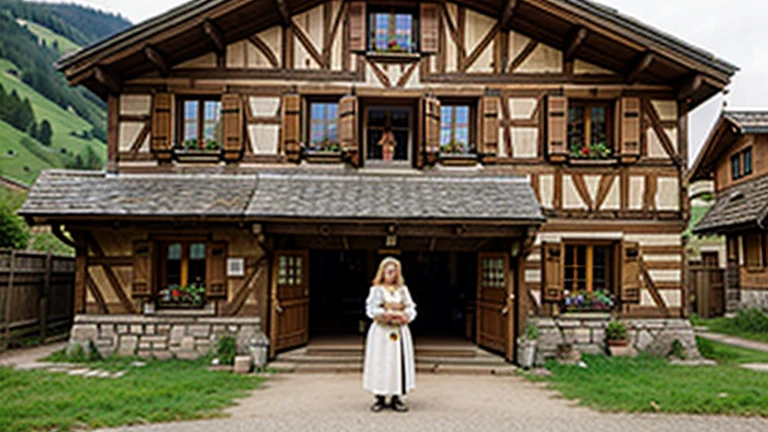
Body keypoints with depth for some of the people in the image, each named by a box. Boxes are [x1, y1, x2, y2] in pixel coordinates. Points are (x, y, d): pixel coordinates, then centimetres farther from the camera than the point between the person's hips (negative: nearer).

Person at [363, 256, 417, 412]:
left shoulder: (402, 290, 10)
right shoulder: (377, 289, 2)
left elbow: (411, 309, 4)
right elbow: (371, 310, -8)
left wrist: (404, 315, -16)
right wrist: (386, 314, -18)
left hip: (400, 331, 3)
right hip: (381, 332, -3)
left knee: (399, 362, 2)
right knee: (380, 363, -1)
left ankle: (396, 398, 10)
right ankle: (380, 398, 8)